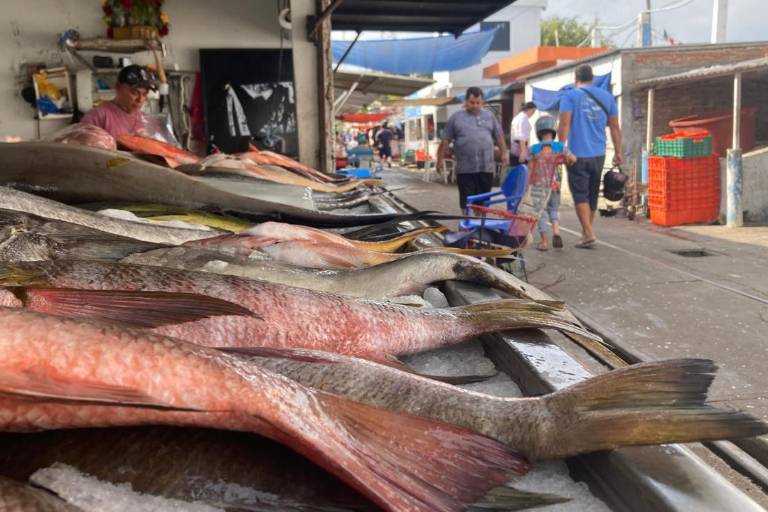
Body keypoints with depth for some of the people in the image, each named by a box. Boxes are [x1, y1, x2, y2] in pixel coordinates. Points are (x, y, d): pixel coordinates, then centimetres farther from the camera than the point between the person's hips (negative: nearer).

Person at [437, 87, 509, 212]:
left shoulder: (489, 116, 10)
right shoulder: (456, 117, 2)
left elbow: (499, 136, 16)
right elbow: (445, 140, 3)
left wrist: (504, 153, 11)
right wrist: (441, 159, -1)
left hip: (486, 167, 3)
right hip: (465, 168, -2)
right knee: (467, 200, 1)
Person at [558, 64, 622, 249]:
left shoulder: (570, 96, -2)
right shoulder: (606, 96, 10)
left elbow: (564, 124, -14)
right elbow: (615, 127, 11)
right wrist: (617, 152, 16)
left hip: (577, 154, -4)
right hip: (598, 155, 5)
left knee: (580, 195, -3)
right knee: (592, 195, 15)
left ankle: (589, 234, -13)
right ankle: (586, 232, 25)